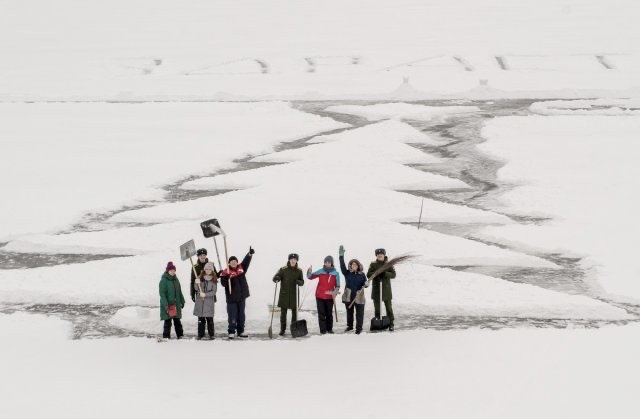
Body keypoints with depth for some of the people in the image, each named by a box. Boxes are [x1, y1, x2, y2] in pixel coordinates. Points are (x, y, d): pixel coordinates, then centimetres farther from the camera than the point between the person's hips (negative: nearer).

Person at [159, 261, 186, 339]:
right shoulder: (163, 280, -11)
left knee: (177, 321, 11)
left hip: (176, 304, 6)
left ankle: (180, 335, 18)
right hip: (167, 305, -6)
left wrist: (182, 301, 17)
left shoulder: (176, 279, 11)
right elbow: (162, 293, -15)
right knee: (168, 321, -2)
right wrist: (165, 305, -22)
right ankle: (166, 336, 5)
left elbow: (179, 291, 19)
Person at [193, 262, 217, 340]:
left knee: (209, 319, -2)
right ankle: (200, 334, 11)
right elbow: (197, 289, 2)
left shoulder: (214, 280, 1)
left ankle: (211, 334, 6)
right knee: (200, 319, 5)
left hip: (209, 302, -2)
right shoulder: (200, 277, 5)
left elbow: (214, 291, -3)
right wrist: (197, 283, -19)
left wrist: (205, 294, -15)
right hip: (200, 301, 2)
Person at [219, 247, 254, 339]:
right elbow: (223, 284, -14)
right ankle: (231, 332, 6)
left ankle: (240, 331, 20)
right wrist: (225, 278, -33)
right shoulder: (226, 272, -8)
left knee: (241, 315, 12)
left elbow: (246, 260, 5)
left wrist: (250, 253, -12)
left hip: (242, 297, 5)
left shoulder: (241, 268, 6)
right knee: (233, 316, -2)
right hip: (232, 298, -5)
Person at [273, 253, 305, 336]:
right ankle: (282, 329, 10)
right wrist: (277, 278, -32)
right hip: (284, 294, -1)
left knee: (294, 312, 7)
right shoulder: (283, 269, -3)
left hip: (294, 294, 1)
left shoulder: (299, 271, 4)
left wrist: (298, 282, -19)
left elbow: (302, 282, 5)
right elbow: (275, 278, -8)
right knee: (283, 312, 2)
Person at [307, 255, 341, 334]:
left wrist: (335, 292, -17)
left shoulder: (335, 273, -1)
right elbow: (310, 277, 4)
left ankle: (329, 329, 21)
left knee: (329, 313, 10)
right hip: (320, 296, 0)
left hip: (330, 297, 0)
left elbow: (337, 285, 2)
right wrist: (309, 272, -18)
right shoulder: (320, 271, -1)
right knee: (321, 314, 0)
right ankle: (323, 330, 3)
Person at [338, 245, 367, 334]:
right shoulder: (347, 273, 0)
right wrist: (341, 256, -22)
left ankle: (359, 328, 12)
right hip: (348, 297, 2)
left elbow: (364, 284, 4)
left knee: (359, 314, 1)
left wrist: (366, 284, -21)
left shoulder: (362, 274, 0)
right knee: (349, 313, 16)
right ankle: (349, 326, 34)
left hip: (359, 297, -1)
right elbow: (342, 266, -12)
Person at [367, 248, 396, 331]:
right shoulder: (373, 264, 4)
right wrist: (377, 274, -22)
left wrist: (385, 274, -23)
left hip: (386, 288, -1)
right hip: (376, 288, 1)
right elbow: (368, 275, -4)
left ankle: (391, 324, 7)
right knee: (377, 308, 9)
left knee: (388, 307, 2)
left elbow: (393, 274, -6)